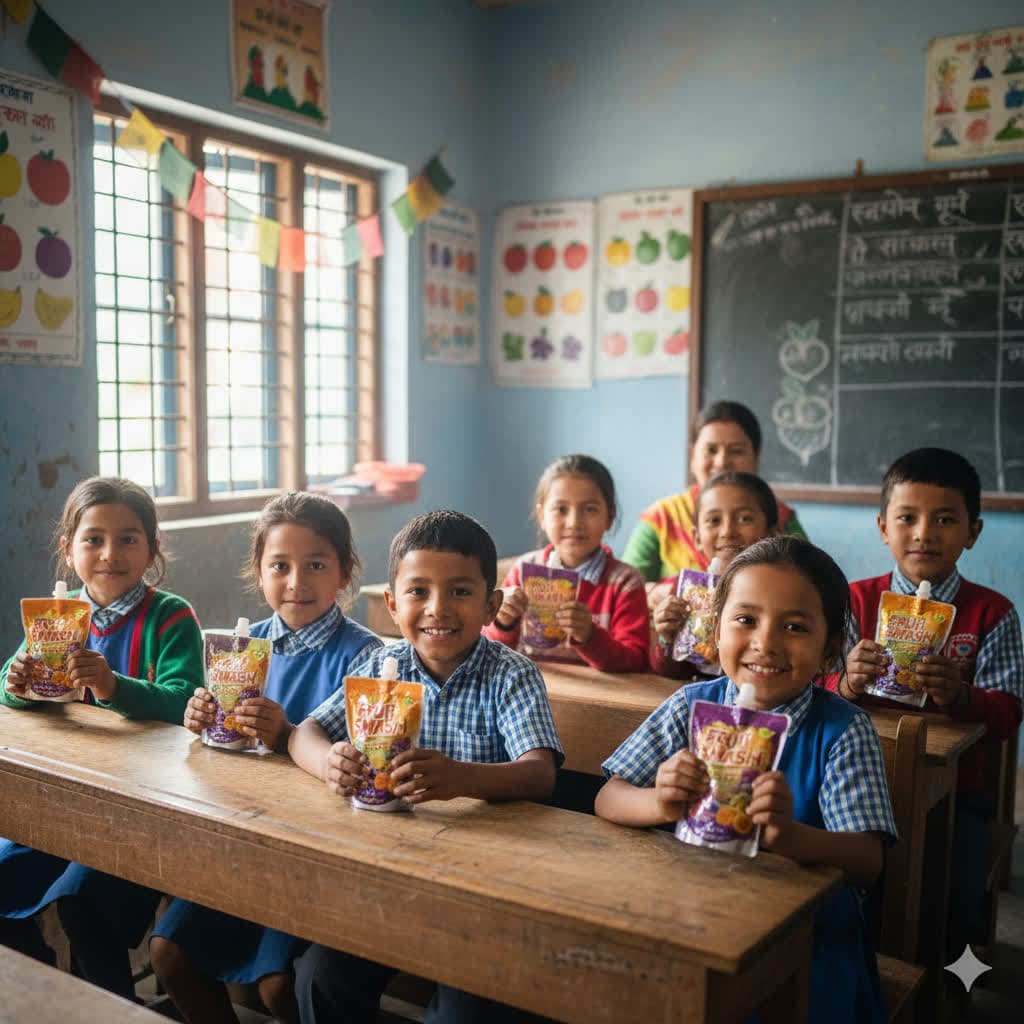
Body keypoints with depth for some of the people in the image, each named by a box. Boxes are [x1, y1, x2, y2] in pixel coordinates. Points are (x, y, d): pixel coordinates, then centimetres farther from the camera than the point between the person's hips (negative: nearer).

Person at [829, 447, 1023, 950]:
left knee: (956, 903, -18)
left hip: (954, 789, 0)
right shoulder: (857, 600, 4)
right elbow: (820, 686, -3)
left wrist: (961, 696, -27)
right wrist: (847, 683, -28)